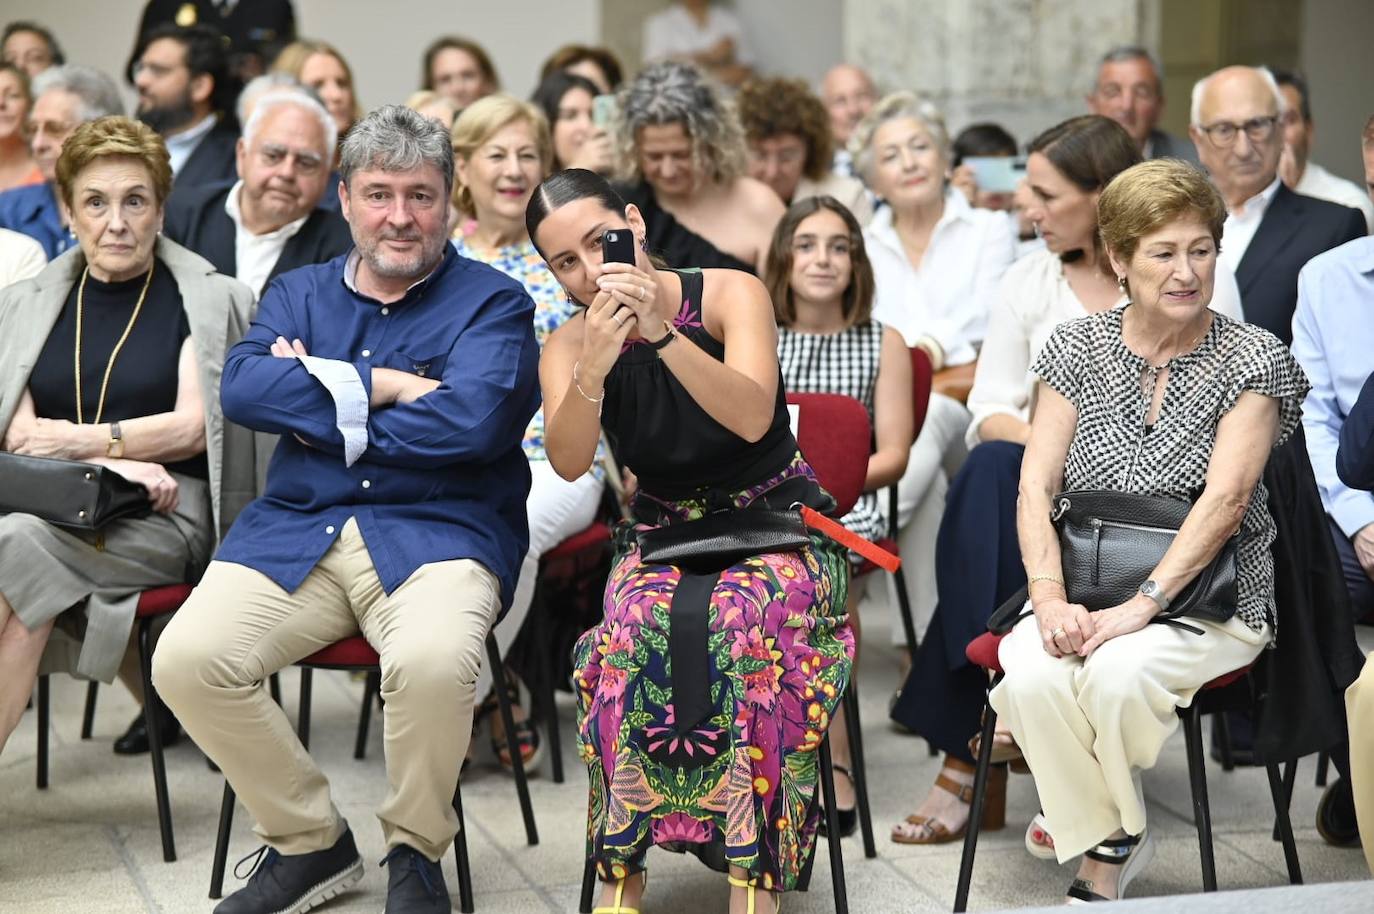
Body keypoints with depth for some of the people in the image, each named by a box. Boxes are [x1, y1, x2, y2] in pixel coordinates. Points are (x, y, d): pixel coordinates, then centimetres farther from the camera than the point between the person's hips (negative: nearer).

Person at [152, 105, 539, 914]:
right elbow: (242, 389, -2)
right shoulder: (299, 293, 17)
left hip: (438, 534, -4)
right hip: (294, 534, 4)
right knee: (186, 659, -21)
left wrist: (322, 413, -6)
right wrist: (379, 385, -10)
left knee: (433, 660, -36)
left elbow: (472, 419, -14)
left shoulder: (492, 301, 5)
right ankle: (309, 843, 1)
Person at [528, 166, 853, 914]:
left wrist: (661, 332, -38)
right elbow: (568, 463, -19)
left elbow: (752, 418, -26)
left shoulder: (729, 295, -9)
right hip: (663, 536, 2)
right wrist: (594, 367, -37)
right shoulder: (569, 345, -1)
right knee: (636, 627, -32)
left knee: (747, 625, -35)